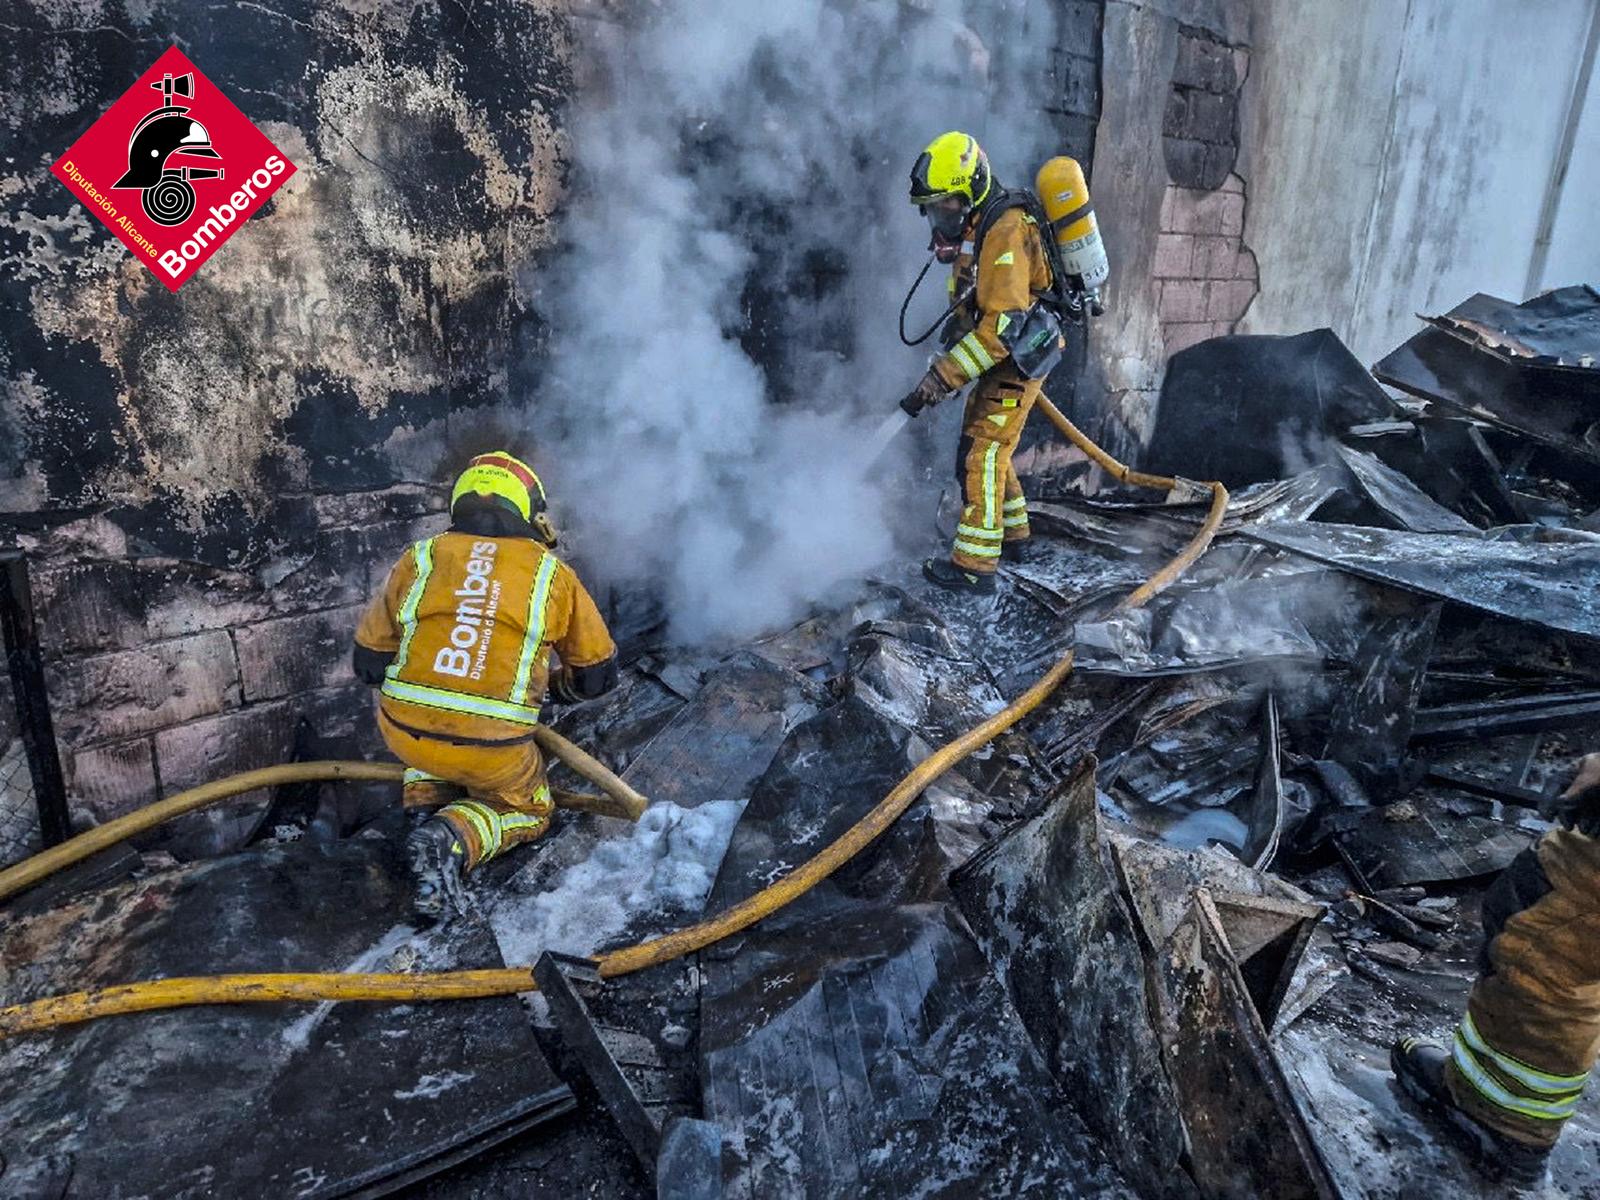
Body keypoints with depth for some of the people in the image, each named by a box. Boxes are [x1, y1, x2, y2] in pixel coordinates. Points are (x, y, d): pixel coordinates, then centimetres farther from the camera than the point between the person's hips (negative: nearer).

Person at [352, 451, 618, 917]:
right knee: (528, 811, 26)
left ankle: (426, 802, 16)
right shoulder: (553, 575, 2)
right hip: (491, 751, -3)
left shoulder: (419, 559, 5)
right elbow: (598, 675, 11)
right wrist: (552, 684, 31)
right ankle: (454, 838, -4)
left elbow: (369, 662, 12)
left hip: (405, 733, 4)